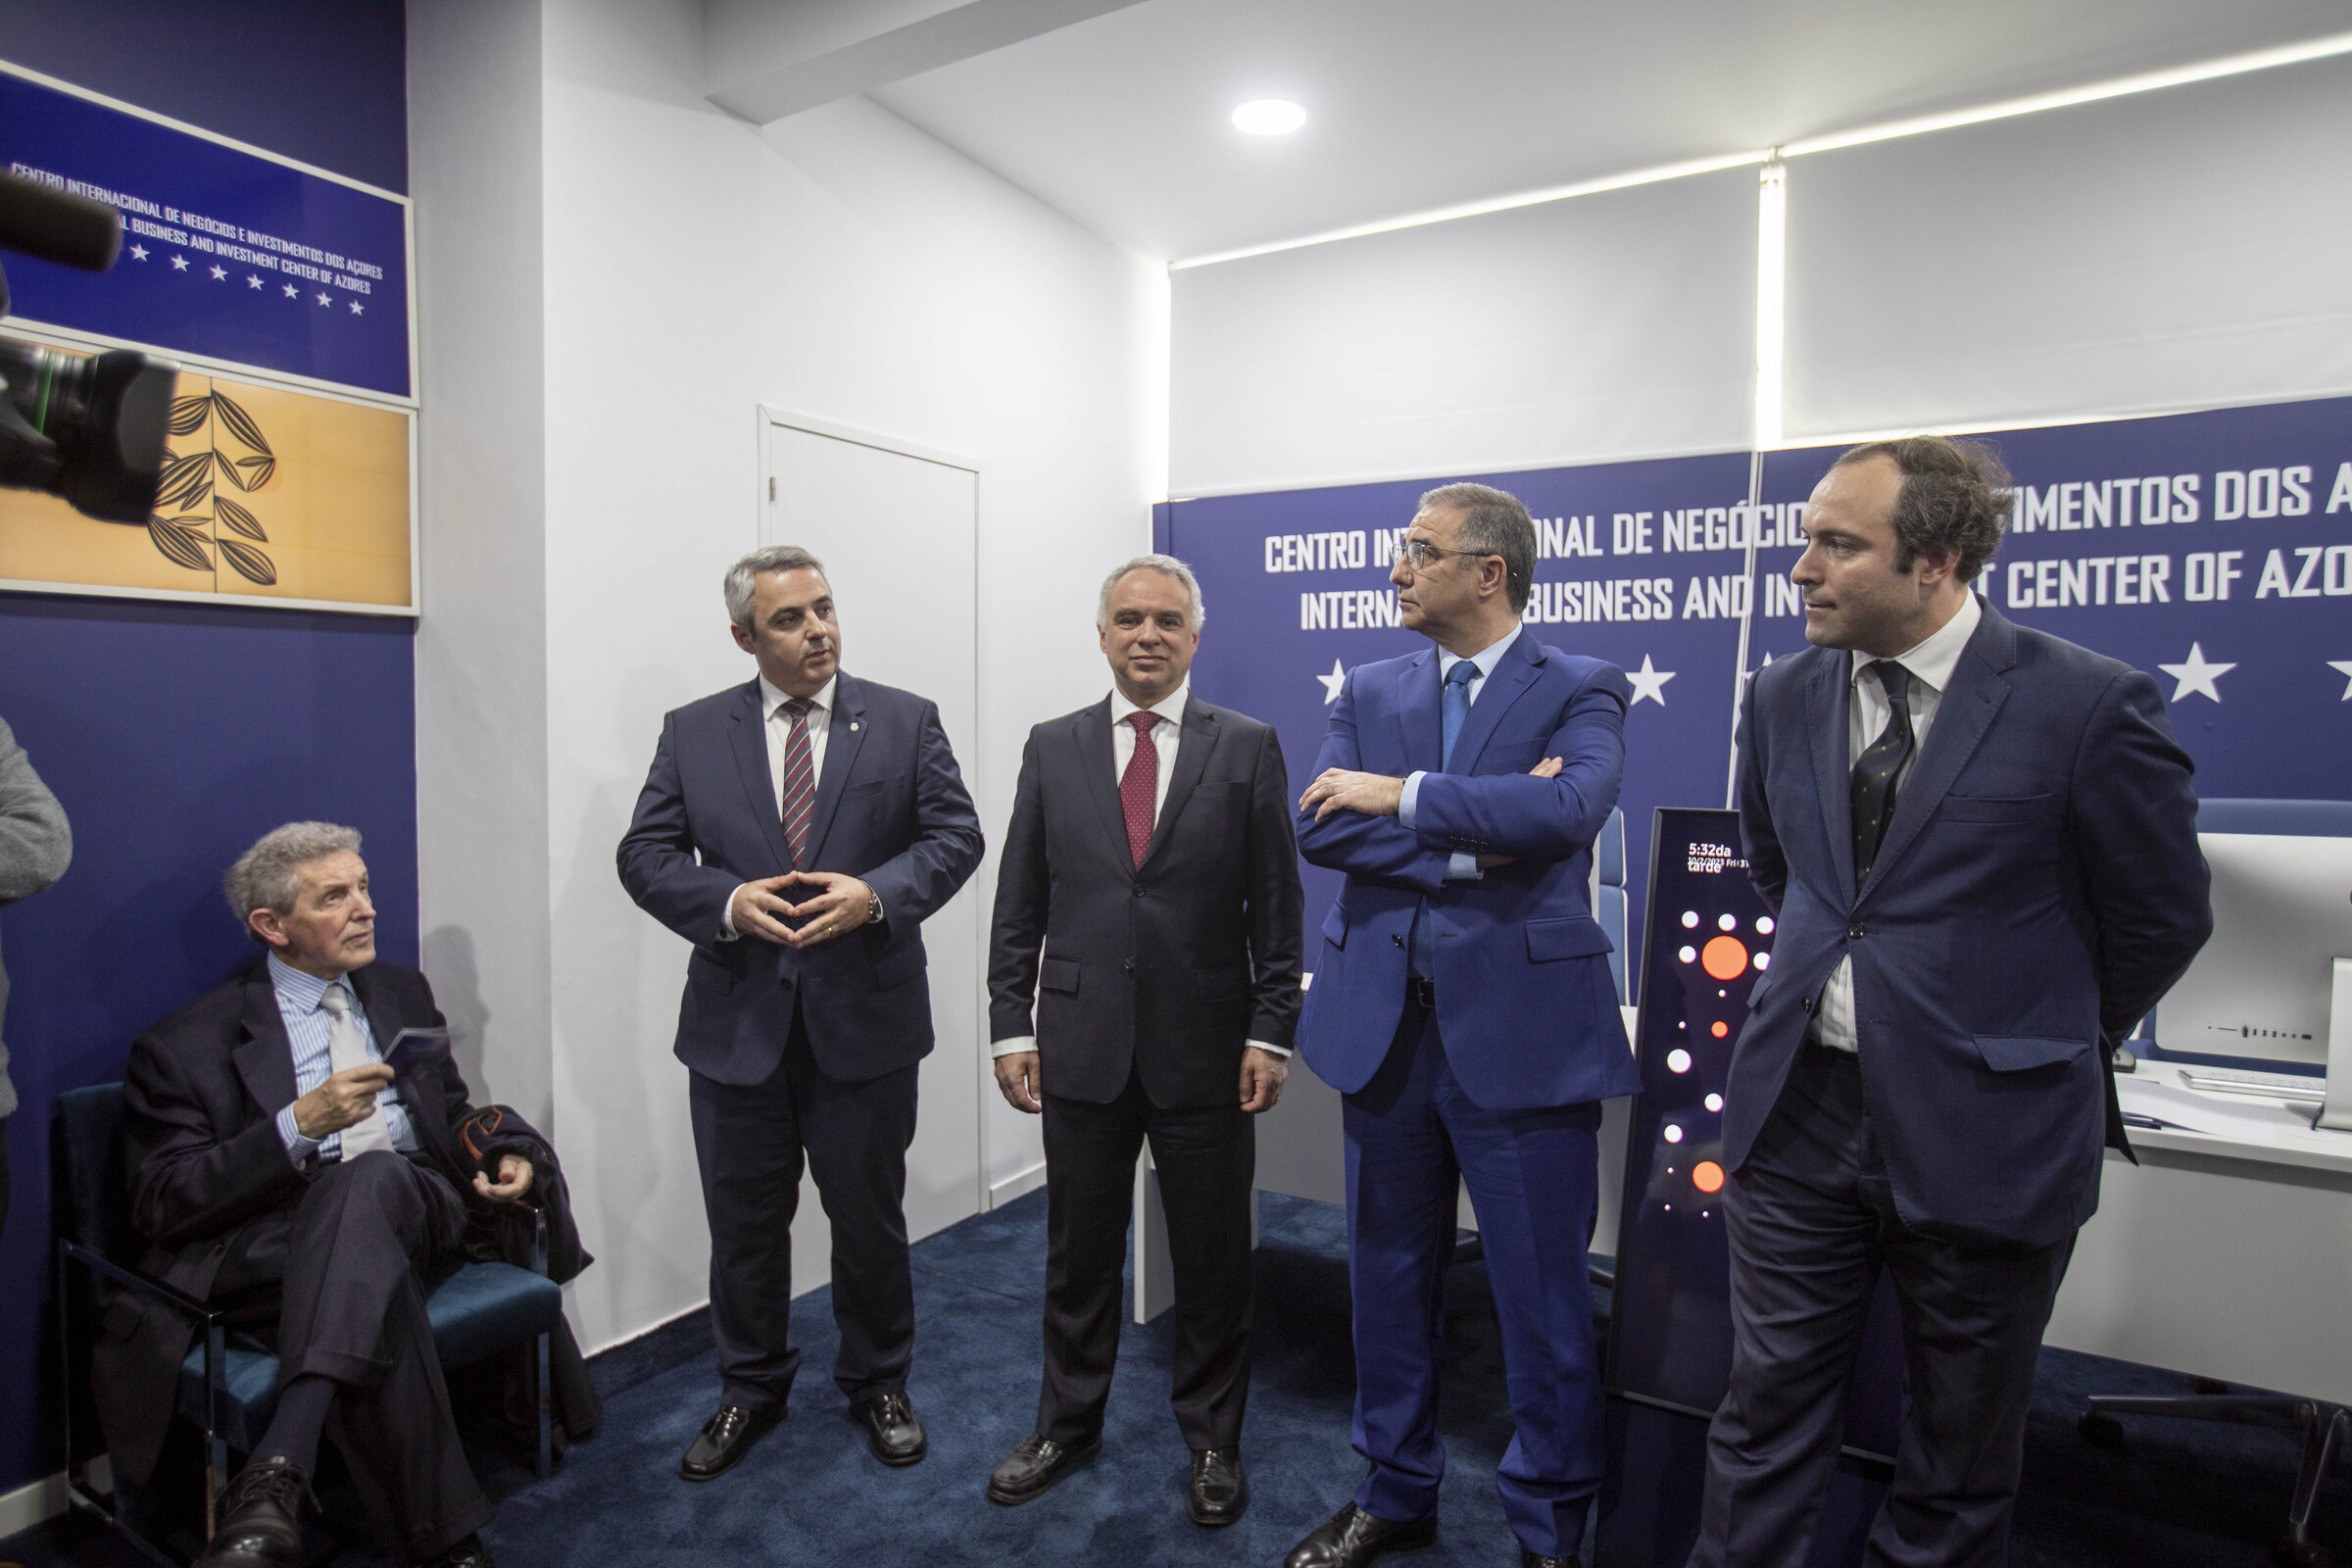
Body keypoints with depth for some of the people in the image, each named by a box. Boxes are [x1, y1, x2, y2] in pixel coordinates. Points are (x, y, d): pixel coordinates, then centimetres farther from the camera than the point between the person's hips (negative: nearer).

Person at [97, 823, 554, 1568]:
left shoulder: (402, 992, 22)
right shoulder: (186, 1045, 7)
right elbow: (161, 1204, -2)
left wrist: (502, 1153, 3)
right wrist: (299, 1125, -17)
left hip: (409, 1205, 3)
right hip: (271, 1241, -2)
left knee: (367, 1175, -36)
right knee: (372, 1281, -39)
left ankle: (276, 1472, -41)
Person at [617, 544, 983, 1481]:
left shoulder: (905, 721, 0)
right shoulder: (693, 733, 3)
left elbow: (955, 835, -4)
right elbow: (645, 855, 0)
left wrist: (877, 894, -20)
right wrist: (726, 902, -18)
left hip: (865, 1018, -1)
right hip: (737, 1023, 1)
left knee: (869, 1217, 14)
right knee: (743, 1222, 15)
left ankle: (877, 1384, 37)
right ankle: (750, 1390, 39)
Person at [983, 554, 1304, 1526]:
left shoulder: (1248, 747, -1)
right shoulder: (1052, 748, 4)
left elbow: (1276, 905, -2)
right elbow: (1020, 905, 5)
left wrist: (1270, 1032, -6)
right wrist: (1011, 1026, 1)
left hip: (1204, 1047, -1)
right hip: (1082, 1043, 2)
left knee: (1212, 1260, 13)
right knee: (1077, 1253, 17)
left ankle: (1212, 1440, 35)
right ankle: (1068, 1425, 39)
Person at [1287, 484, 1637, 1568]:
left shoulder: (1581, 691, -3)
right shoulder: (1369, 691, 9)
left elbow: (1568, 808, -23)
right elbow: (1319, 828, -5)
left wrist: (1403, 796, -17)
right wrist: (1469, 842, -15)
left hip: (1522, 1030, -4)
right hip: (1384, 1026, 4)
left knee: (1544, 1305, 9)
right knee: (1388, 1284, 18)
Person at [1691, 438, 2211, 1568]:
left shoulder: (2089, 704, -12)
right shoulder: (1783, 697, 2)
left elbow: (2162, 917, 0)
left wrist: (2053, 1043, 10)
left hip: (1982, 1129, -3)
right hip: (1799, 1104, 4)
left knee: (1959, 1444, 17)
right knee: (1767, 1411, 13)